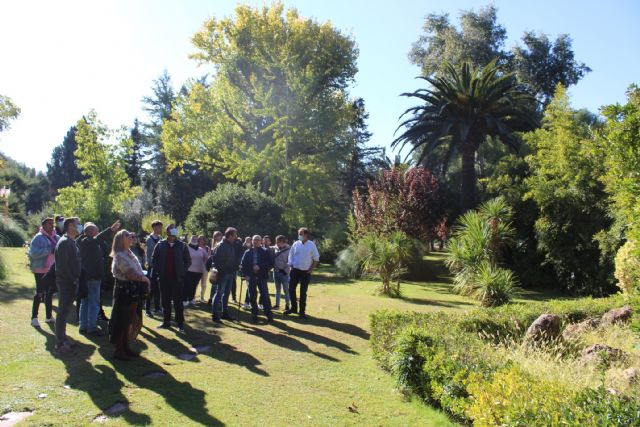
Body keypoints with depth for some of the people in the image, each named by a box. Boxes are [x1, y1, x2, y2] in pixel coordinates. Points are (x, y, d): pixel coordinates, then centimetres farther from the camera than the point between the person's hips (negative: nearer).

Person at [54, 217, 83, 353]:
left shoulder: (71, 242, 13)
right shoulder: (64, 242, -17)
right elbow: (62, 265, -23)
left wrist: (75, 279, 11)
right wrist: (73, 280, -17)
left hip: (71, 282, 9)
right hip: (66, 282, -9)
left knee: (65, 311, 16)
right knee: (63, 312, -3)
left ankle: (63, 339, 27)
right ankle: (60, 344, 4)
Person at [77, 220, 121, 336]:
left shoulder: (83, 241, 14)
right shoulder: (88, 241, -17)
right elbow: (98, 239, -36)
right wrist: (111, 230, -44)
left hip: (85, 277, 10)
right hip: (92, 277, -10)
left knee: (85, 303, 15)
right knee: (94, 303, -5)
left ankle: (83, 326, 23)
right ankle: (92, 328, -2)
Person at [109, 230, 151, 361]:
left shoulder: (129, 253, 14)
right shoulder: (119, 256, -14)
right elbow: (129, 274, -20)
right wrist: (144, 279, -8)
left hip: (133, 291, 9)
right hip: (125, 290, -9)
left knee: (130, 321, 14)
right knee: (122, 321, 0)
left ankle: (126, 347, 24)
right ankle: (118, 351, 9)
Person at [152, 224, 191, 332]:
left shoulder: (182, 246, 0)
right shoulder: (160, 245, 3)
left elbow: (188, 261, 7)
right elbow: (153, 259, 10)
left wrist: (182, 271, -2)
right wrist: (158, 270, 0)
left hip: (177, 278, -2)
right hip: (164, 278, 2)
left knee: (178, 301, 1)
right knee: (165, 301, 9)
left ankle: (180, 323, 7)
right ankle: (166, 321, 19)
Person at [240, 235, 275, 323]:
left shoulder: (266, 252, 2)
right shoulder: (248, 252, 8)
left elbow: (271, 263, -5)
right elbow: (243, 264, 10)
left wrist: (260, 267, -15)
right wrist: (245, 275, -2)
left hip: (262, 277, -2)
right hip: (251, 277, 3)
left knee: (265, 296, -7)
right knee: (252, 297, 5)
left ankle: (269, 315, 2)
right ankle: (254, 315, 18)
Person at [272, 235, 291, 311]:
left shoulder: (288, 249, -10)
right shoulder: (275, 248, 4)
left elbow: (289, 261, -10)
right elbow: (272, 258, 11)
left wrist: (286, 270, -13)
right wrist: (273, 267, 0)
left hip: (284, 272, -5)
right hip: (276, 272, 5)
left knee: (286, 290, 2)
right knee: (277, 289, 14)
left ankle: (287, 305, 10)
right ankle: (277, 305, 22)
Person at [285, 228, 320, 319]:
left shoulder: (312, 245, -6)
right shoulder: (296, 244, 0)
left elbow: (316, 259, 0)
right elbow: (291, 256, 9)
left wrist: (311, 269, -4)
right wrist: (291, 266, 1)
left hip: (306, 272, -2)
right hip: (295, 270, 2)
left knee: (303, 292, 5)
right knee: (291, 289, 2)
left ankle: (302, 311, 15)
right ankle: (293, 308, 21)